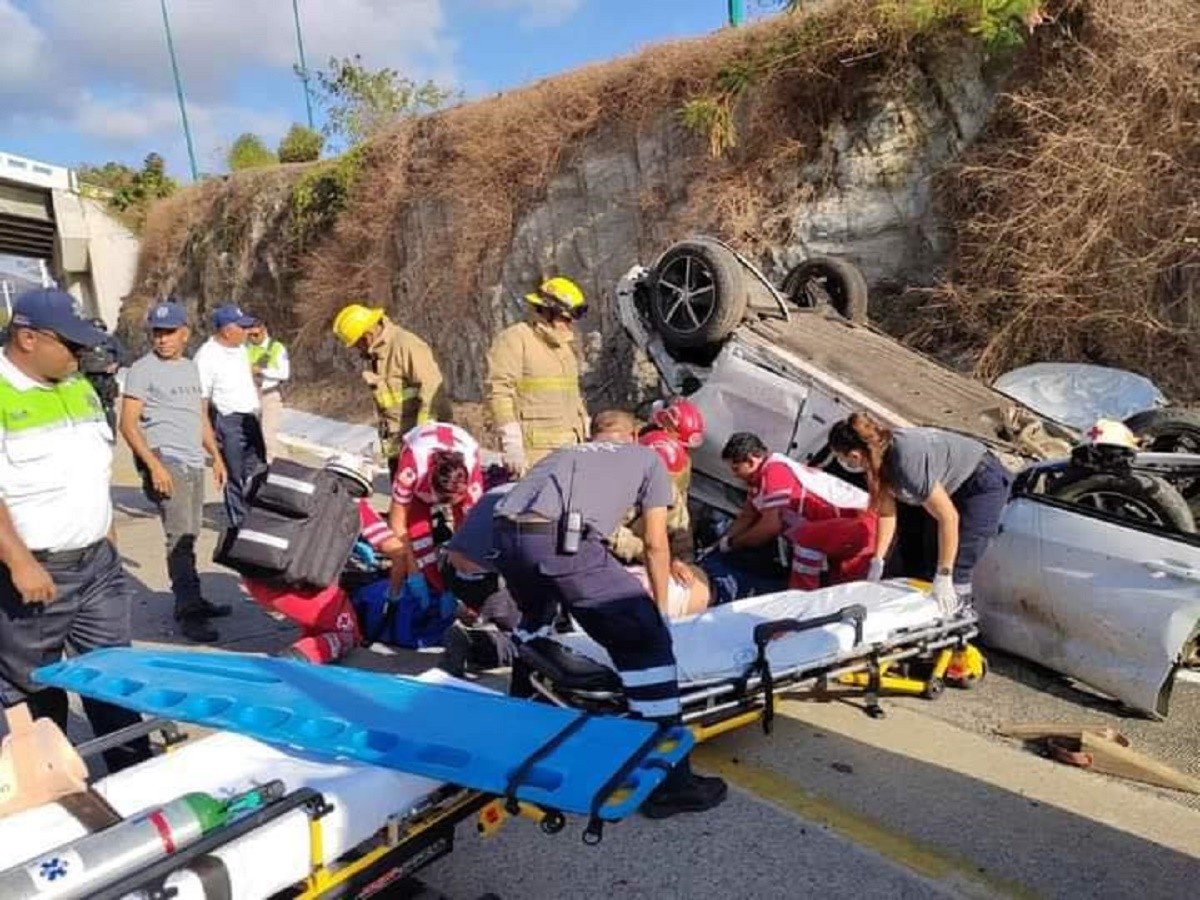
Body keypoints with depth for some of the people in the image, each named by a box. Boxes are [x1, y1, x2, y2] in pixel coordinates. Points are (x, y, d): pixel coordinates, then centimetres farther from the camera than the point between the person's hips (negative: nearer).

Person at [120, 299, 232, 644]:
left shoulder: (191, 368, 16)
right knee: (180, 537, -13)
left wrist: (216, 457, 18)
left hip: (194, 464, 7)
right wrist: (154, 465, -20)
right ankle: (188, 613, -12)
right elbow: (128, 424, -11)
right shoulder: (143, 370, -6)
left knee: (189, 535, 13)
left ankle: (193, 601, 22)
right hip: (165, 462, -7)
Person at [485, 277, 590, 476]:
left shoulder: (565, 344, 21)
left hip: (569, 446, 8)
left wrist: (585, 438, 22)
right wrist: (512, 445, -18)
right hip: (533, 450, -8)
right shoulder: (514, 339, -5)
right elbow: (498, 392, -13)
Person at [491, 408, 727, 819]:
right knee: (646, 640, 4)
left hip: (505, 535, 6)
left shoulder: (566, 452, 38)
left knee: (535, 619, 36)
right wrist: (659, 609, 39)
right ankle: (669, 781, 6)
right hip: (562, 541, -6)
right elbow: (655, 545, 25)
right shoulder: (648, 457, 27)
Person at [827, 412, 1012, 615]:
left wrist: (943, 577, -29)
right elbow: (887, 512, -1)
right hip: (952, 486, 9)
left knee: (955, 578, -15)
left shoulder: (906, 462, -38)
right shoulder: (879, 456, -13)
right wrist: (877, 560, -2)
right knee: (916, 565, 13)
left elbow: (949, 517, -33)